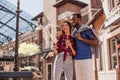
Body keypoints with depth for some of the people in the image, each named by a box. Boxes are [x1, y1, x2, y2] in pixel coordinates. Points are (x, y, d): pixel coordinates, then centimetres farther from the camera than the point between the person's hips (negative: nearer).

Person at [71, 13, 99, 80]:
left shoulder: (86, 29, -5)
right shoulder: (74, 32, 15)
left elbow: (96, 42, -14)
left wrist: (81, 38, -18)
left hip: (86, 58, -7)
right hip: (77, 59, 7)